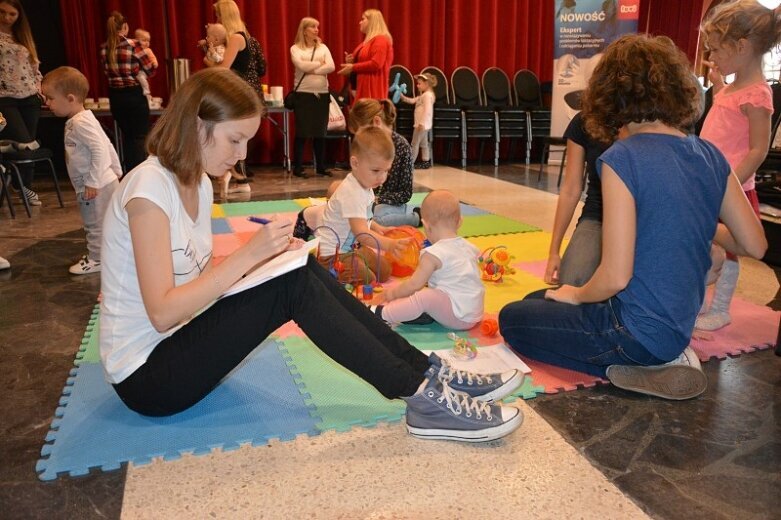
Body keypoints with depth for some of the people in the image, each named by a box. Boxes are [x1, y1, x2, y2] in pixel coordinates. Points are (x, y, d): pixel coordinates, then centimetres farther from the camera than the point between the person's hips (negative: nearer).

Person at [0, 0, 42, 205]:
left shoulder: (23, 35, 12)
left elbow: (34, 64, 18)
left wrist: (39, 86, 8)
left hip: (30, 98, 4)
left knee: (29, 146, 6)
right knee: (24, 144, -15)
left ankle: (26, 186, 18)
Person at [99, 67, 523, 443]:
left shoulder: (197, 182, 5)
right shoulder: (149, 188, -21)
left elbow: (202, 274, 6)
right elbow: (162, 313, -26)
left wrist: (266, 255, -9)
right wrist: (249, 253, -28)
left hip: (180, 342, 8)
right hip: (144, 375, -7)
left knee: (299, 271, -10)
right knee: (293, 285, -24)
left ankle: (427, 372, -10)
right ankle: (423, 398, -21)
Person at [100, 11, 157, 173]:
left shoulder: (104, 49, 1)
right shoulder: (133, 45, -13)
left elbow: (108, 71, 10)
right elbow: (151, 69, -6)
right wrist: (151, 56, 14)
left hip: (115, 97, 5)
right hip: (134, 95, -5)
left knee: (127, 135, 17)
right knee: (140, 136, 3)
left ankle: (130, 173, 22)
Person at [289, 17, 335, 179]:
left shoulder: (323, 48, 12)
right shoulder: (295, 48, 3)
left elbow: (331, 67, -4)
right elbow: (301, 66, -16)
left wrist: (310, 69, -11)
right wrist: (320, 63, -4)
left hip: (322, 94, 4)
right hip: (303, 94, -3)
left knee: (320, 131, 6)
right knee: (302, 131, -5)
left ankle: (321, 166, 13)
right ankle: (298, 167, 1)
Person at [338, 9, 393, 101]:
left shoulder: (380, 40, -9)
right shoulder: (368, 41, 23)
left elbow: (376, 64, -21)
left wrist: (353, 67, -15)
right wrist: (351, 62, 8)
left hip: (373, 88, -10)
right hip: (363, 88, 10)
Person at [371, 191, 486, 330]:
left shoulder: (433, 254, -13)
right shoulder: (469, 248, 10)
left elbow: (414, 284, -10)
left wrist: (393, 293, 7)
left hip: (458, 317, -9)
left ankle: (381, 314, -14)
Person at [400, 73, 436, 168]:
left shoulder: (428, 95, -16)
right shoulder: (423, 95, 16)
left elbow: (427, 110, -25)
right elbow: (412, 101, 20)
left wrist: (422, 123, -29)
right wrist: (402, 96, 9)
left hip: (423, 124, -11)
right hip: (423, 124, 11)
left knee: (415, 144, -5)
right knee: (423, 143, 13)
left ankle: (410, 162, -1)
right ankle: (426, 162, 17)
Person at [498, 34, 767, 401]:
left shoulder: (622, 158, -22)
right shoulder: (711, 157, -1)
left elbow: (615, 277, -24)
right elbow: (755, 246, 5)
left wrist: (576, 295, -3)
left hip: (640, 331, -7)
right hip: (680, 325, 7)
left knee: (511, 319, 11)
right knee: (536, 301, 23)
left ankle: (639, 369, -1)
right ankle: (665, 357, 8)